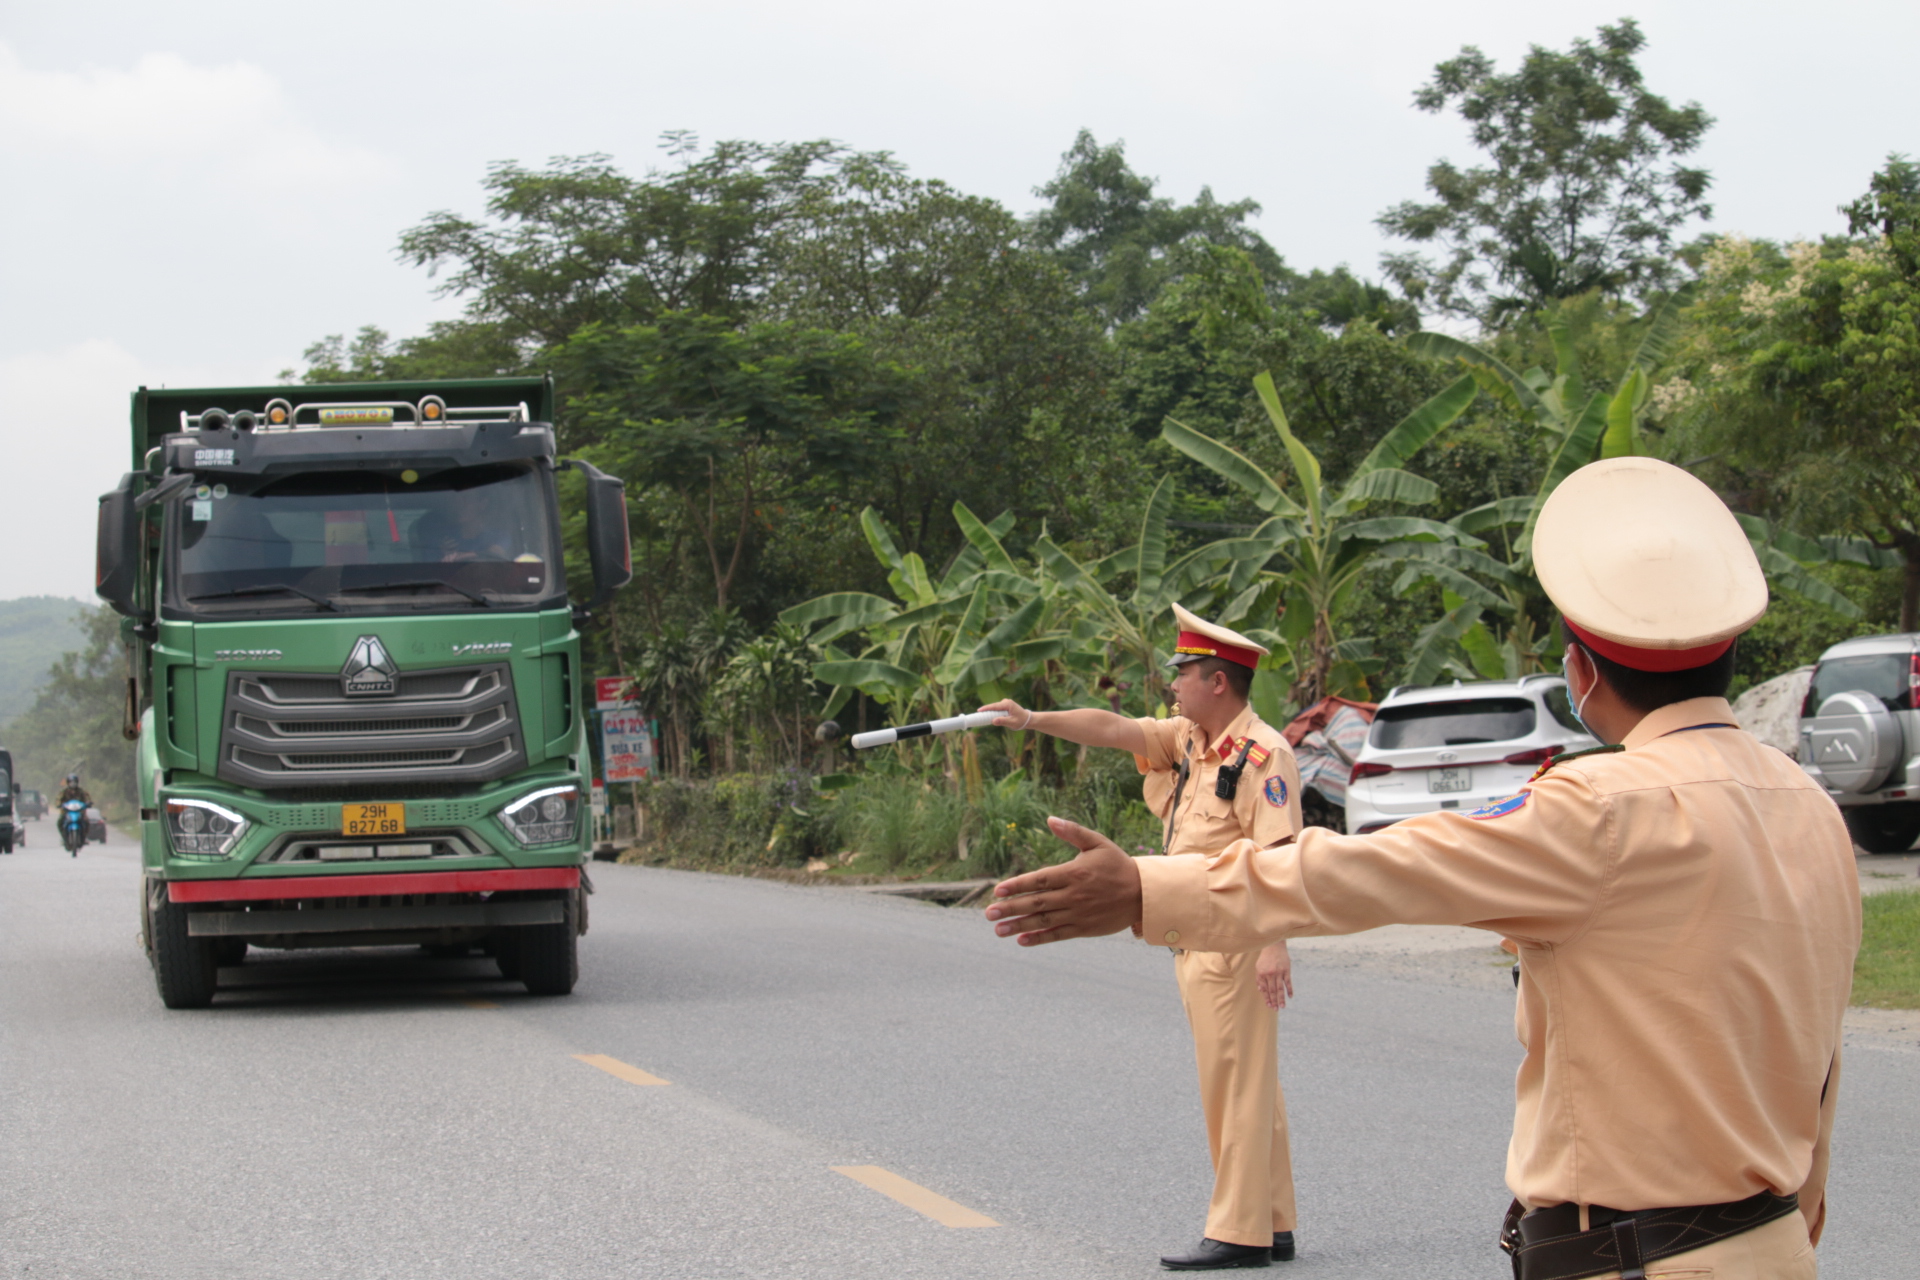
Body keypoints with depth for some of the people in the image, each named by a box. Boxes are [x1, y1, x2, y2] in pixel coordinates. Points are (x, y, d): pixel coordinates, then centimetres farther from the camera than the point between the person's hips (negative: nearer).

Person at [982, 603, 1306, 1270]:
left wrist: (1273, 946, -25)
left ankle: (1239, 1233, -5)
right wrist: (1033, 720, 10)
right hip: (1195, 939, 10)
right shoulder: (1187, 739, 14)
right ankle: (1271, 1225, 16)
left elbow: (1279, 855, -20)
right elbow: (1113, 729, 17)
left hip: (1234, 940, -10)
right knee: (1237, 1084, 11)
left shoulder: (1263, 753, -14)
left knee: (1238, 1085, -7)